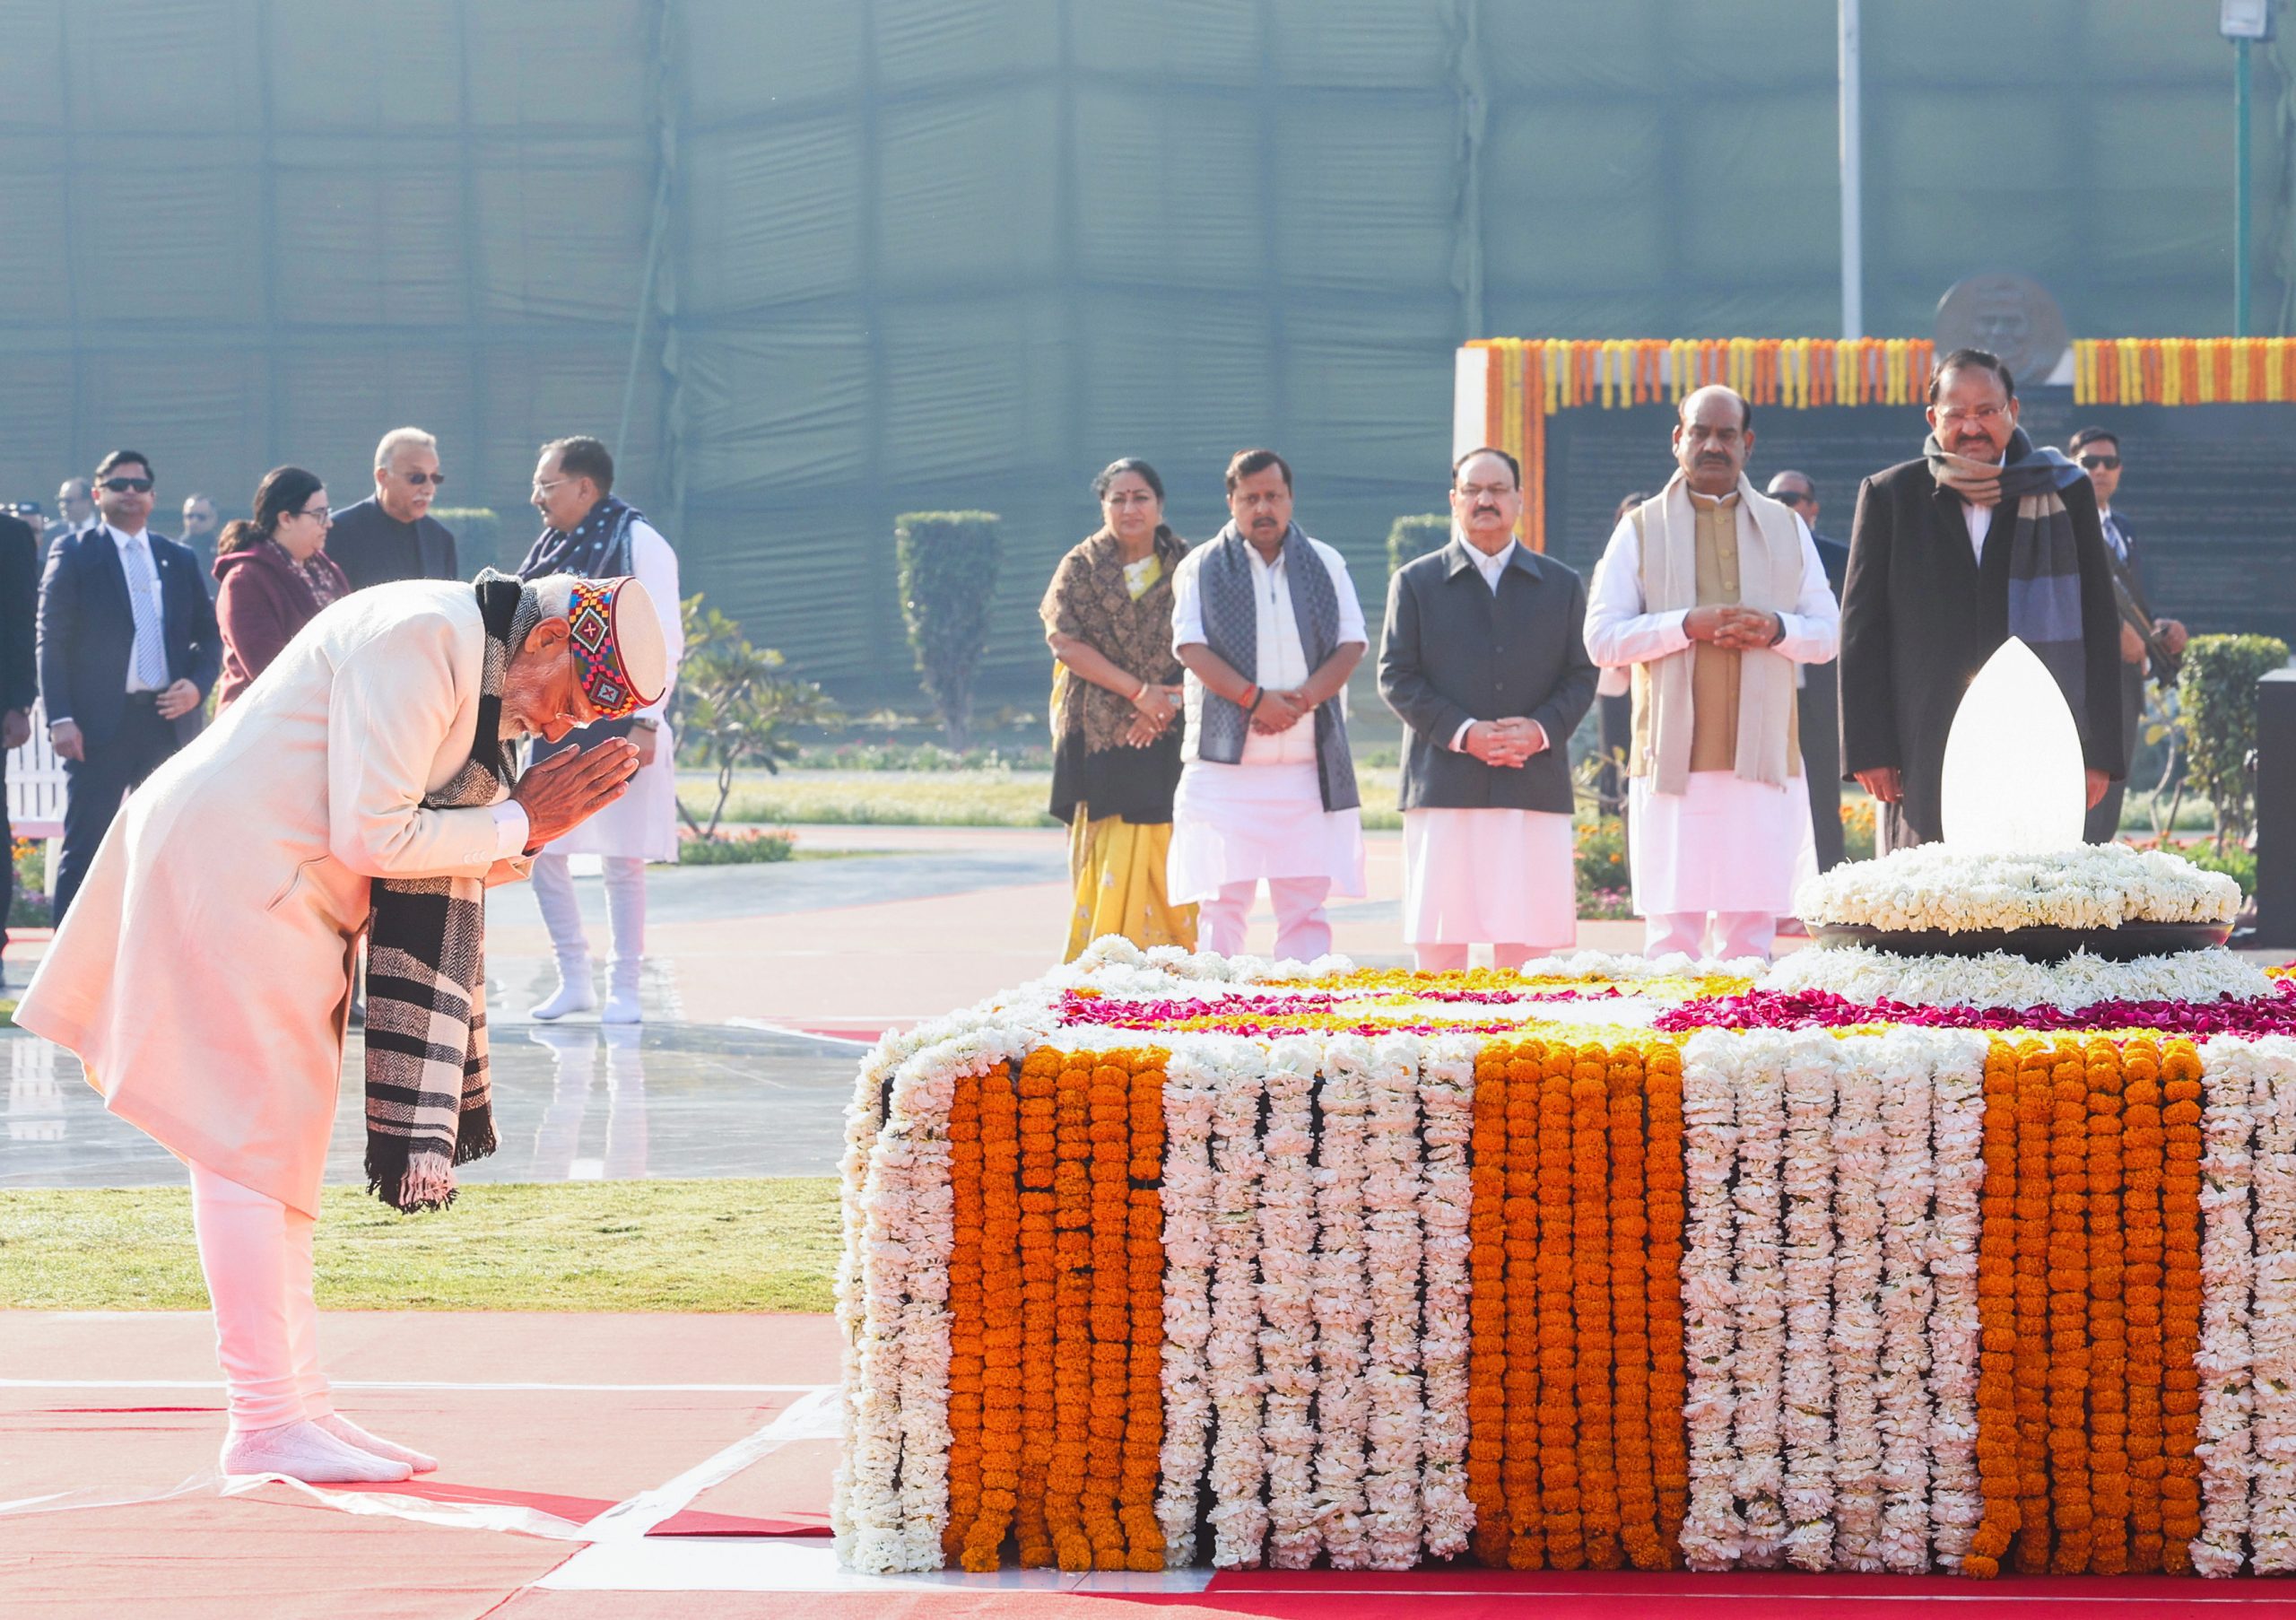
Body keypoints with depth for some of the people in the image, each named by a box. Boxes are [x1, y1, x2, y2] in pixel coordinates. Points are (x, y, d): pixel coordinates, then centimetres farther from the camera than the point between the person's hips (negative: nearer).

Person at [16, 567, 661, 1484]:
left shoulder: (480, 677, 11)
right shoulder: (420, 642, -20)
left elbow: (443, 851, 10)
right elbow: (372, 837, -23)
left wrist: (531, 822, -7)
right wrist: (517, 824, -15)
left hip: (280, 895, 11)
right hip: (227, 877, -11)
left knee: (276, 1154, 12)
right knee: (252, 1142, -9)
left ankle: (300, 1408, 16)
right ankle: (267, 1425, -8)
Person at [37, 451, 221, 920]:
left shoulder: (179, 560, 15)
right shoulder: (74, 554, 2)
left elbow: (208, 634, 17)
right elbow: (52, 641, -3)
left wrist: (197, 684, -4)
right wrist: (60, 718, -13)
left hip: (167, 720, 4)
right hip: (100, 723, -4)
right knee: (85, 848, -5)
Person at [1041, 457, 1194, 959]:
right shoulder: (1081, 568, 5)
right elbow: (1064, 639, -5)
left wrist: (1169, 701, -14)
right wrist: (1137, 690, -14)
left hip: (1170, 732, 0)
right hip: (1099, 733, 0)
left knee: (1164, 850, -6)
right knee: (1107, 849, -5)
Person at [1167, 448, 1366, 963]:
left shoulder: (1325, 564, 13)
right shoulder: (1201, 567, 7)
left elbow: (1351, 646, 6)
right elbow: (1192, 648, -3)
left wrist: (1302, 700, -11)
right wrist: (1255, 699, -16)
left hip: (1309, 766, 2)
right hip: (1225, 760, -2)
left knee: (1306, 901, 1)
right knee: (1221, 901, -4)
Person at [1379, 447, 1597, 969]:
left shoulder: (1561, 585, 15)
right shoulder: (1415, 582, 10)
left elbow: (1580, 676, 10)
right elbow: (1396, 676, 3)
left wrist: (1542, 730, -9)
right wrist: (1462, 732, -10)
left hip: (1535, 784, 1)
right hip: (1444, 785, -1)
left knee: (1527, 943, -2)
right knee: (1439, 943, -3)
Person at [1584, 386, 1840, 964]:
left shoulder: (1786, 529, 17)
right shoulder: (1641, 530, 9)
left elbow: (1827, 634, 14)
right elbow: (1602, 639, 1)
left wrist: (1776, 630, -8)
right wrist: (1687, 625, -12)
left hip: (1763, 759, 2)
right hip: (1671, 758, -2)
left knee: (1751, 929, -1)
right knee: (1671, 929, -7)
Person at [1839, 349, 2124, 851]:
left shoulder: (2065, 493, 10)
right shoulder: (1890, 495, 9)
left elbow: (2101, 627, 10)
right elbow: (1861, 632, 8)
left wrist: (2098, 752, 4)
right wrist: (1867, 749, -1)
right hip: (1926, 763, 0)